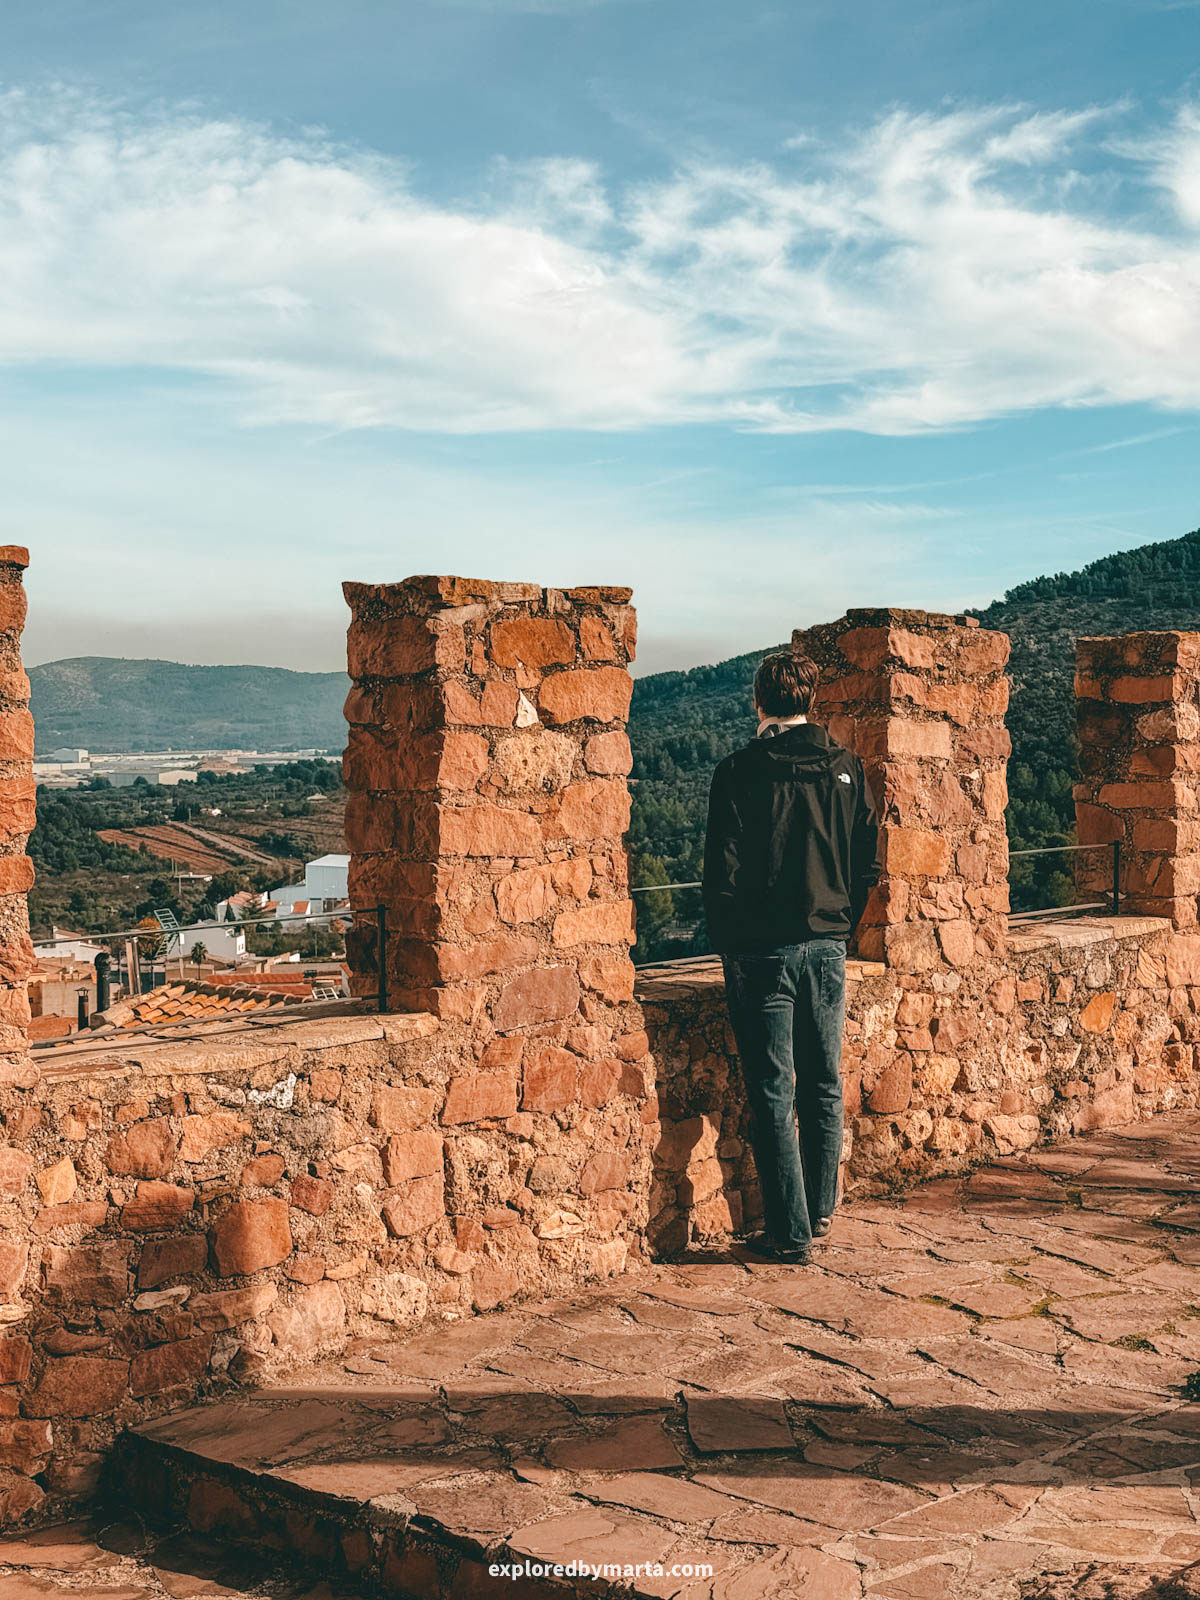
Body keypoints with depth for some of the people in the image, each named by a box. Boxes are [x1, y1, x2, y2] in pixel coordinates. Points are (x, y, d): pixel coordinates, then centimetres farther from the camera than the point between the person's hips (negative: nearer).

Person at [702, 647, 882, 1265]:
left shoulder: (739, 772, -9)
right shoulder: (845, 768, 3)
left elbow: (723, 870, -9)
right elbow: (869, 861, 6)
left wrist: (728, 946, 0)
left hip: (761, 953, -4)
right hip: (826, 947, 4)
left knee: (772, 1096, 2)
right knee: (823, 1088, 16)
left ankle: (791, 1232, 3)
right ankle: (819, 1212, 27)